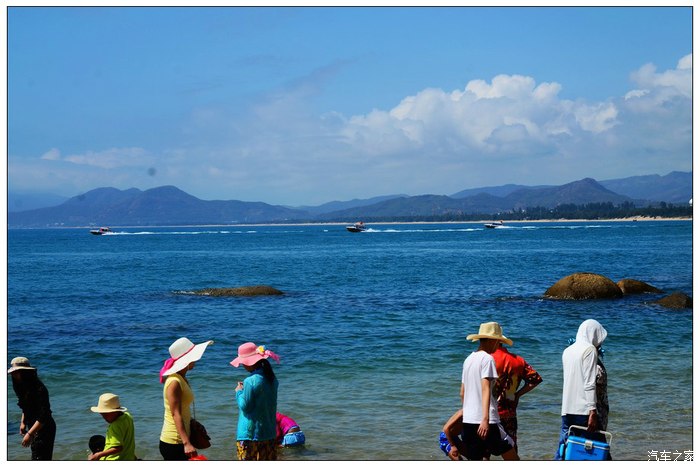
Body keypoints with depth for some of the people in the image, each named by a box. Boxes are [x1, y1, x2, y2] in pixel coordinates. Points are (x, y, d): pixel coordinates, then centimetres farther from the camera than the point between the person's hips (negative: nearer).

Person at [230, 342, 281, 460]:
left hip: (250, 434, -8)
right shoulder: (271, 378, 6)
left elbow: (245, 406, -15)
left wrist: (239, 392, 1)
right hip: (269, 432, 8)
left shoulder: (251, 381, -20)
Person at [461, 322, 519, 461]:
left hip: (467, 421, 8)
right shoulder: (487, 358, -8)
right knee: (512, 457, 2)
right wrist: (485, 419, -26)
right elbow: (485, 389, -19)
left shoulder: (468, 359, 15)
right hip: (486, 422, -8)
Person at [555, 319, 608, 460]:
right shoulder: (589, 349, -6)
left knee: (562, 449, 6)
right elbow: (589, 384, -14)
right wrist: (592, 412, -17)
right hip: (583, 410, -7)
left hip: (566, 410, 7)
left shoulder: (567, 351, 15)